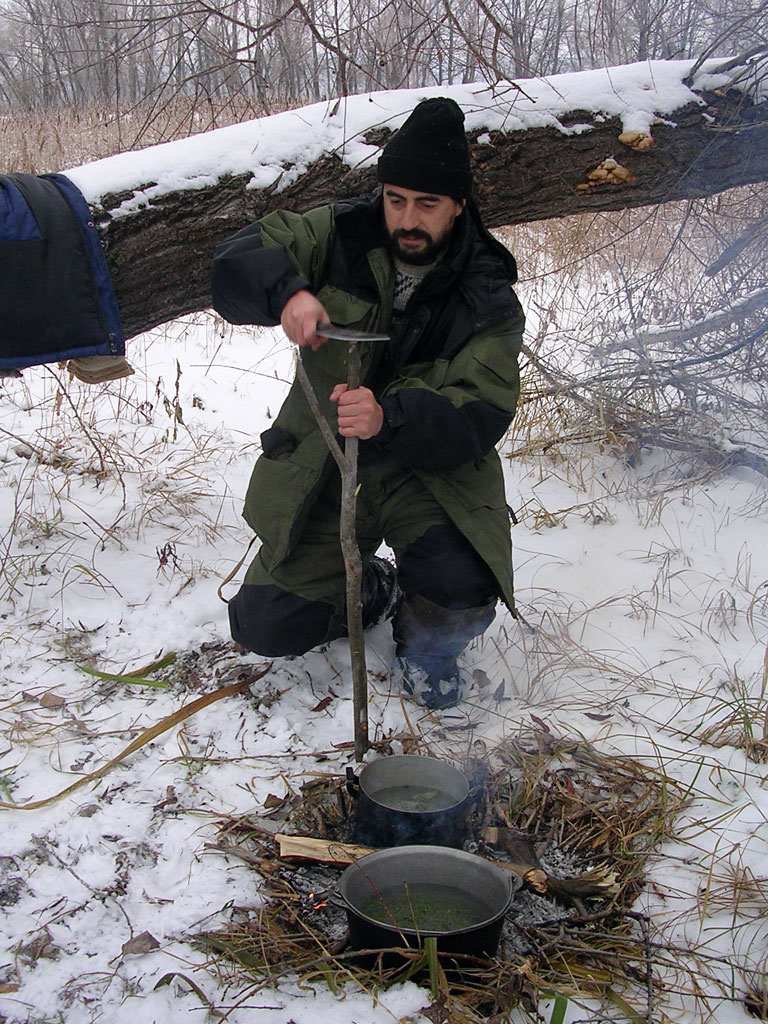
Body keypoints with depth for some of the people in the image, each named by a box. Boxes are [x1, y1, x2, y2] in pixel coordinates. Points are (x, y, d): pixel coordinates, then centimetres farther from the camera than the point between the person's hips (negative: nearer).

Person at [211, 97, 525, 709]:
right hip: (320, 465, 2)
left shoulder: (487, 301, -11)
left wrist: (390, 418, -42)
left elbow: (479, 417, -21)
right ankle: (370, 590, 29)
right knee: (268, 627, -4)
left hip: (429, 470, -2)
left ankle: (426, 644, 8)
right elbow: (235, 262, -6)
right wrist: (286, 291, -30)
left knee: (466, 583, -32)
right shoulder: (340, 236, -5)